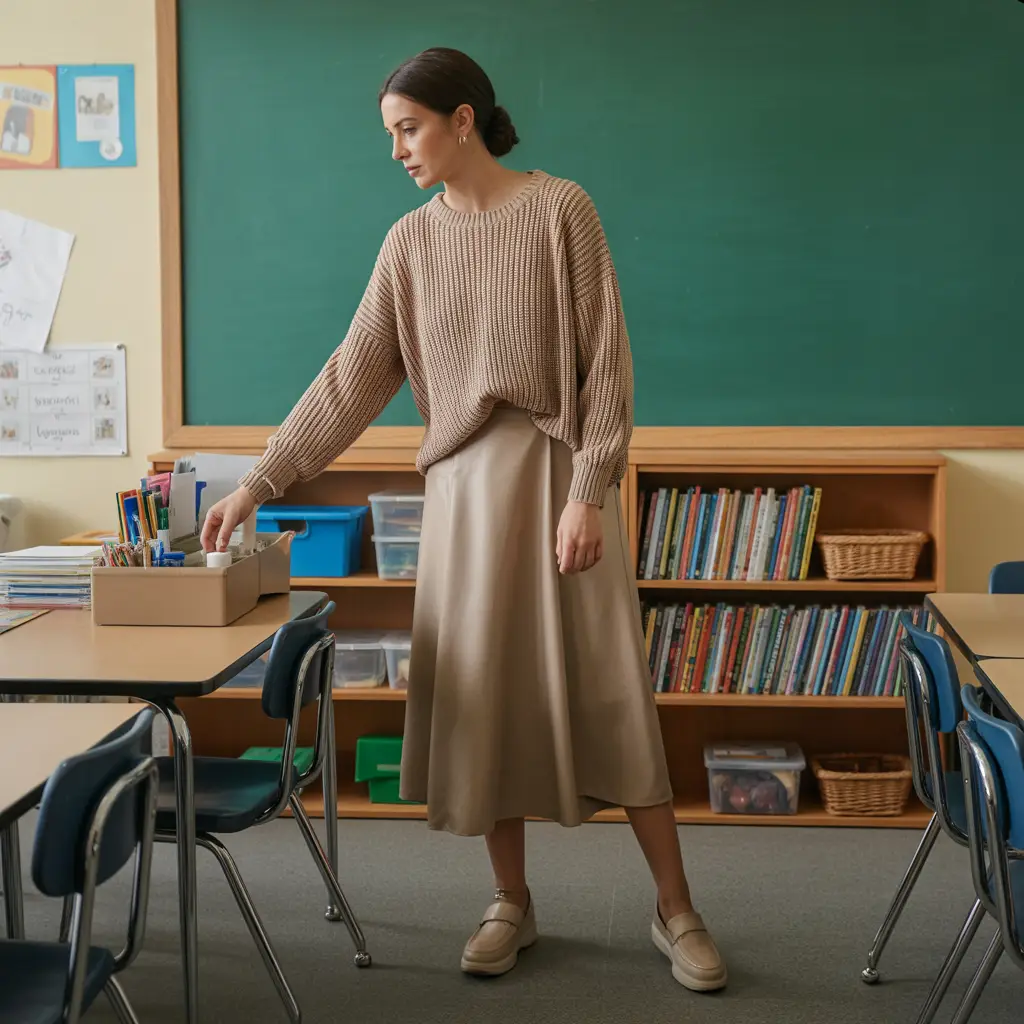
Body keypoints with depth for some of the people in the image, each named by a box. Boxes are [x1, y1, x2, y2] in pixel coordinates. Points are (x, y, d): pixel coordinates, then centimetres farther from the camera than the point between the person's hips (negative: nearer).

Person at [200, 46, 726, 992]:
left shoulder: (559, 208, -4)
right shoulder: (410, 243, 8)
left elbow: (606, 361, -7)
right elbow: (353, 378, 6)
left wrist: (589, 491, -15)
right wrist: (260, 482, 1)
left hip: (559, 477, -4)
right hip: (463, 487, 4)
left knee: (609, 692, -3)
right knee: (480, 694, 5)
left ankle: (675, 910, 10)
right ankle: (512, 902, 21)